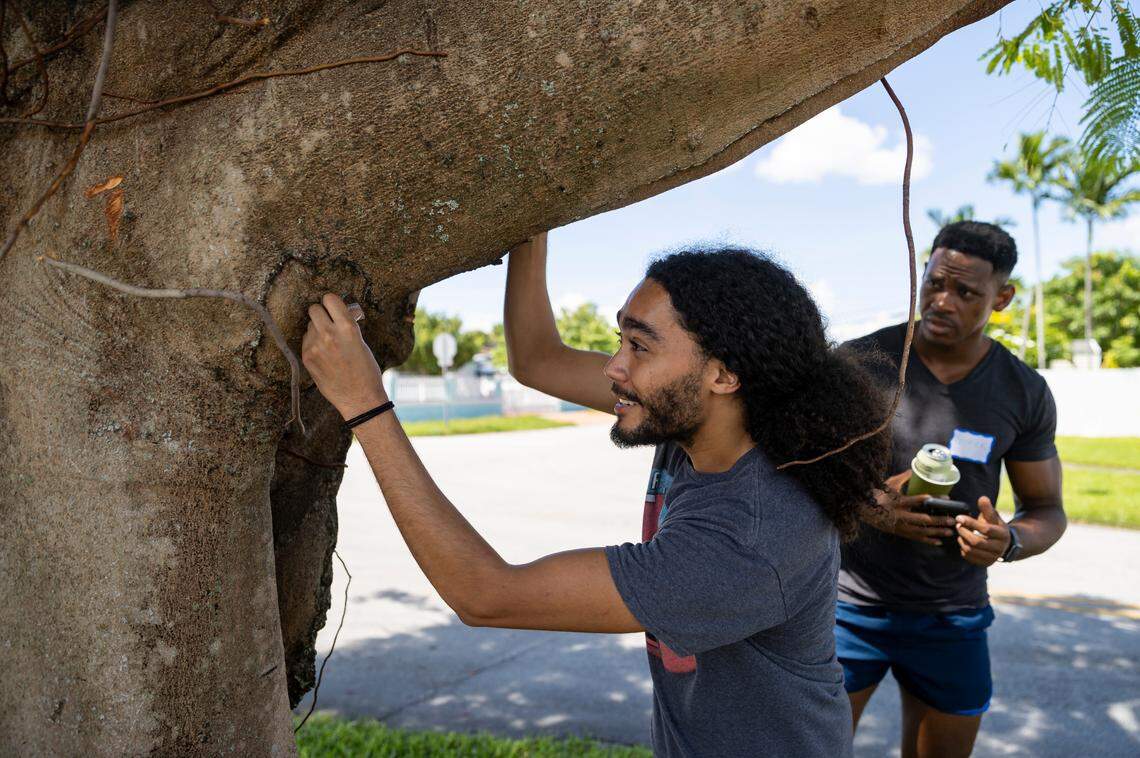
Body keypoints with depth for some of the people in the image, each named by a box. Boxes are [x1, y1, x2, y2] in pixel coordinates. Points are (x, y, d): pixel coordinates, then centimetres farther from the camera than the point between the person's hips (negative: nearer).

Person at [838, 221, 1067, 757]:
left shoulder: (1025, 394, -2)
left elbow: (1046, 510, 5)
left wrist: (1009, 542, -18)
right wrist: (863, 506, -24)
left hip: (952, 619, 3)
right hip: (850, 607, -2)